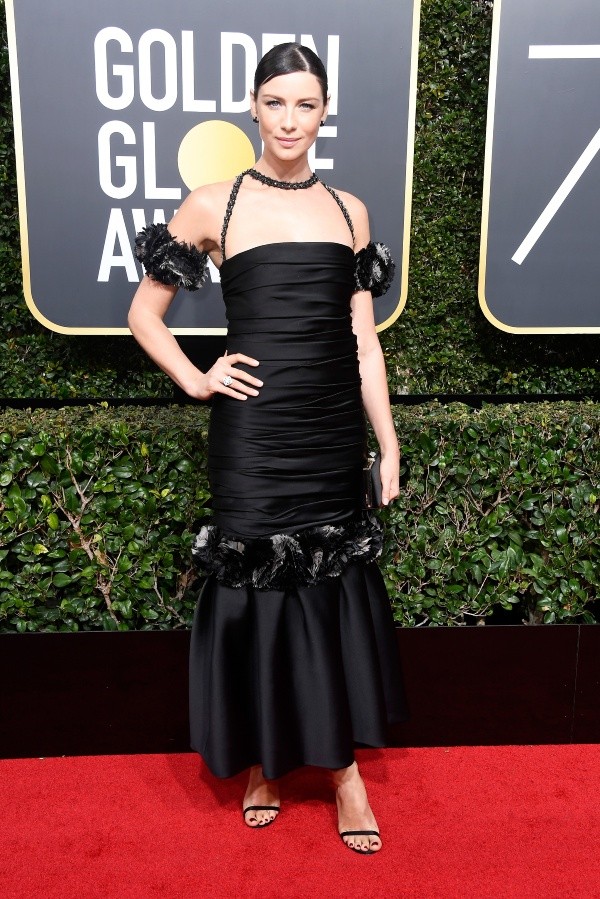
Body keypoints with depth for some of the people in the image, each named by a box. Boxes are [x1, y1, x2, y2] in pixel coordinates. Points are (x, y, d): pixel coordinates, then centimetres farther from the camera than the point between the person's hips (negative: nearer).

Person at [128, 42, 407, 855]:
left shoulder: (349, 210, 9)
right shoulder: (213, 206, 1)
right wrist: (195, 380, -5)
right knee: (254, 587, 6)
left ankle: (343, 765, 25)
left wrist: (388, 444, 5)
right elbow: (144, 313, 7)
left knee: (338, 589, 9)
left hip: (334, 430, 3)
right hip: (253, 433, -2)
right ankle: (263, 763, 26)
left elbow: (364, 339, 8)